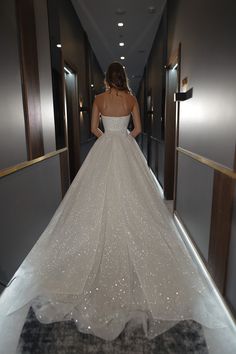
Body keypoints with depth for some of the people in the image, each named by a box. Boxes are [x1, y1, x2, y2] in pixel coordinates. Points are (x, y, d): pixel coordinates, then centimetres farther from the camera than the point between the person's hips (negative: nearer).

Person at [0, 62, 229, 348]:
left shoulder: (99, 99, 3)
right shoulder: (131, 98, 3)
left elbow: (94, 128, 5)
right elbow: (137, 129, 4)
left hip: (104, 149, 0)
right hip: (127, 149, 0)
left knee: (102, 195, 7)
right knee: (129, 197, 5)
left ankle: (106, 243, 14)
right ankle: (129, 241, 11)